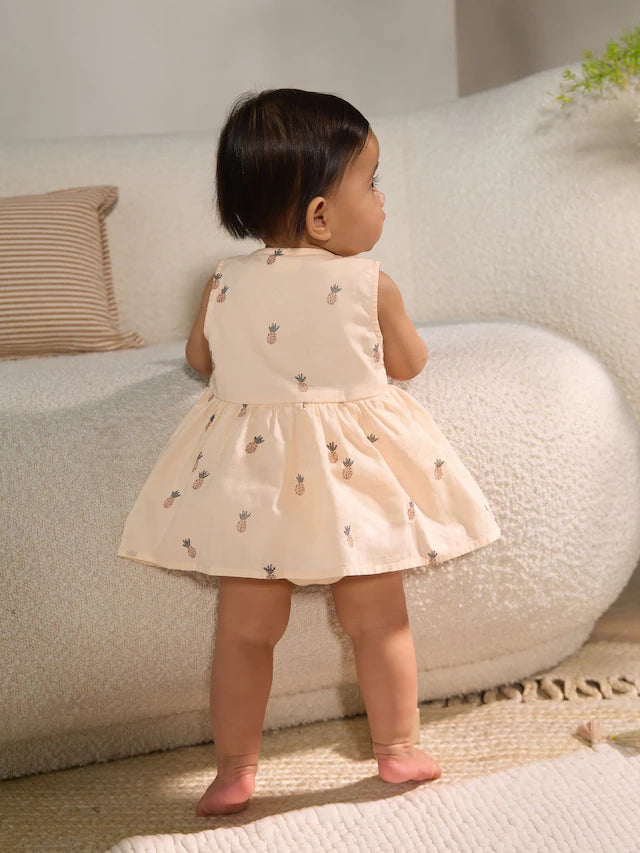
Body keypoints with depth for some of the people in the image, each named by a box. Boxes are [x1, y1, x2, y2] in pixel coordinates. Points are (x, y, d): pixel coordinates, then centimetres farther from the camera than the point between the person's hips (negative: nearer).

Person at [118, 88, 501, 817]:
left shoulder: (225, 285, -2)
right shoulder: (369, 284, -9)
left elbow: (199, 359, 16)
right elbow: (409, 363, 7)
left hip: (250, 477, 2)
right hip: (355, 474, -1)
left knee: (245, 629, 10)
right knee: (377, 620, 12)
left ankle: (234, 771, 15)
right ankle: (397, 750, 23)